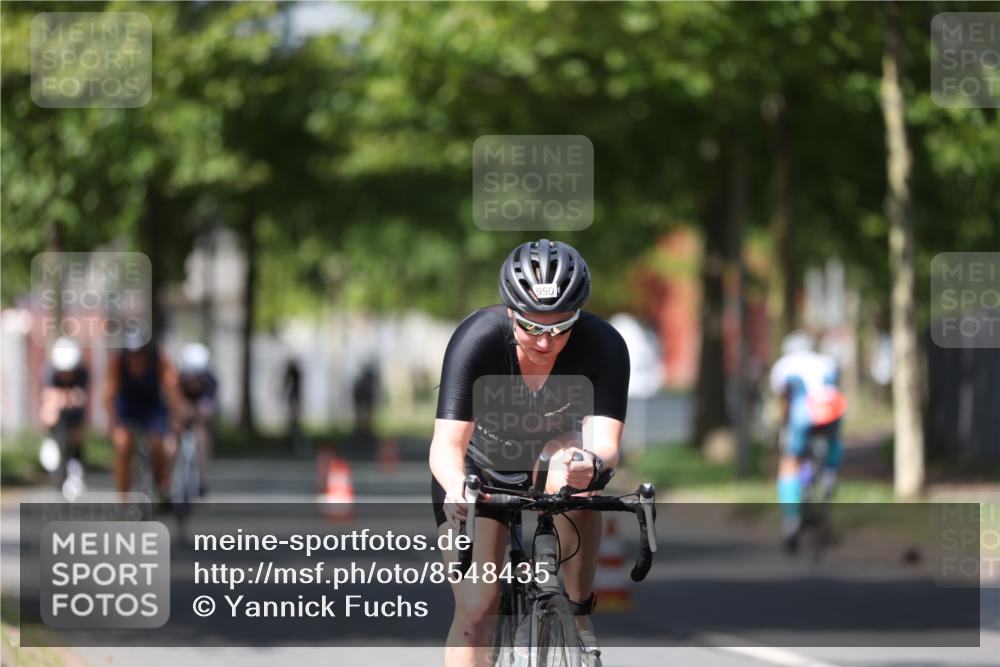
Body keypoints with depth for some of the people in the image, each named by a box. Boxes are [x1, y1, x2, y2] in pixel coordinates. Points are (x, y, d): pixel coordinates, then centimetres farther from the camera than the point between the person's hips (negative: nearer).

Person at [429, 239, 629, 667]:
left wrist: (591, 464, -63)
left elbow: (606, 442, -38)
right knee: (475, 610, -15)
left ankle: (579, 617, -20)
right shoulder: (476, 339, -33)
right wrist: (456, 487, -61)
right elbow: (447, 442, -39)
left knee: (566, 461, -35)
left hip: (552, 447, 1)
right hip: (479, 466, -1)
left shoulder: (604, 347, -29)